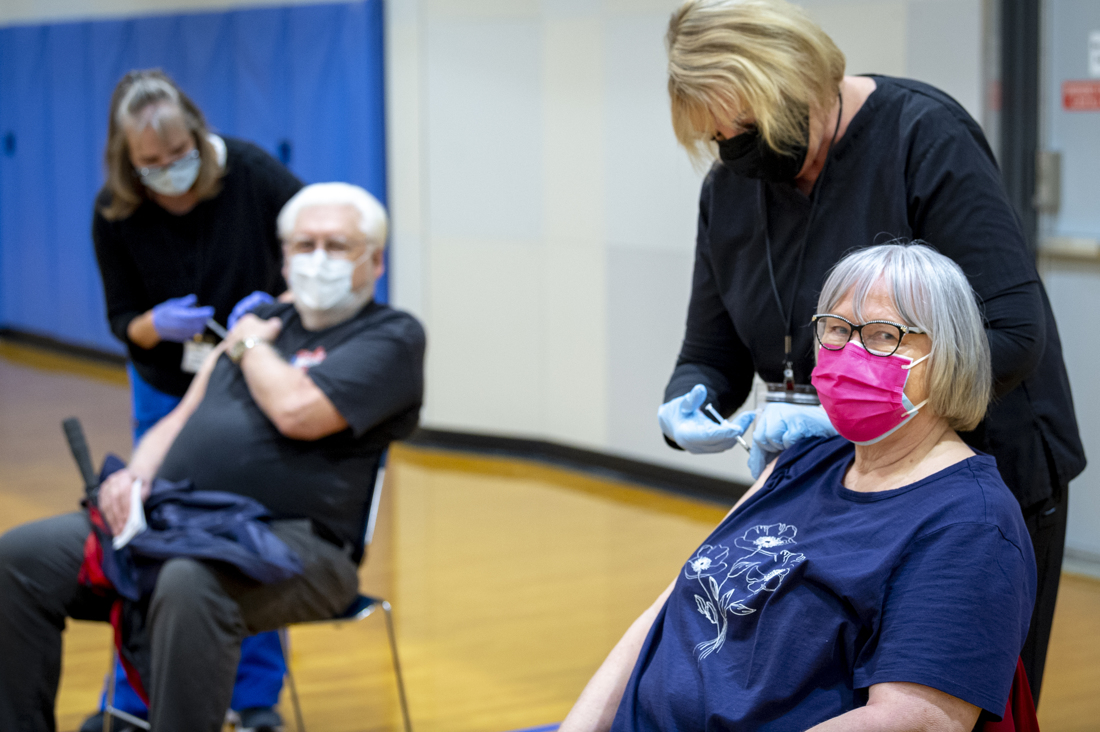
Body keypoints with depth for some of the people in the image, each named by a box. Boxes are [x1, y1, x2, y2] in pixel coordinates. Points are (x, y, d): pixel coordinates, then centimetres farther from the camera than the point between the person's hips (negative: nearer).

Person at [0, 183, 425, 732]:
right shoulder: (263, 320, 25)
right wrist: (135, 475, 2)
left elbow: (298, 411, -16)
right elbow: (183, 417, 23)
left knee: (190, 583, -39)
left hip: (295, 542, -7)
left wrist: (248, 346, 4)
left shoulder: (392, 337, 1)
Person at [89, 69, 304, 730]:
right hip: (166, 389, 2)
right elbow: (122, 318, -5)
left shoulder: (253, 174, -21)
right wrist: (158, 325, -27)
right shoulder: (115, 212, -14)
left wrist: (275, 304, -30)